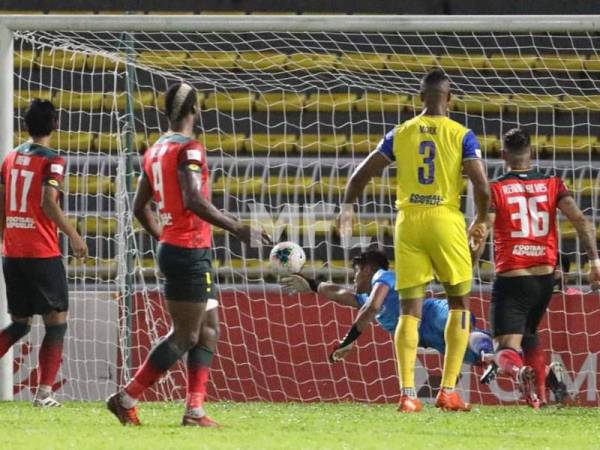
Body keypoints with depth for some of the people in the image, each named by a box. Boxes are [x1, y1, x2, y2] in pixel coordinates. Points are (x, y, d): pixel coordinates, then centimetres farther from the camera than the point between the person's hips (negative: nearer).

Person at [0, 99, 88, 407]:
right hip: (43, 254, -6)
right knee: (56, 322, 3)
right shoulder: (52, 161, -9)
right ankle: (45, 392, -5)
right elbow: (48, 202, -20)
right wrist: (74, 236, -14)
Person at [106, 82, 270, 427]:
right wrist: (236, 228, -27)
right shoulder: (189, 149, -14)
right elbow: (193, 199, -27)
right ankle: (127, 399, -5)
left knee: (209, 329, 12)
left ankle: (195, 409, 6)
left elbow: (141, 207, 19)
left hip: (172, 247, 9)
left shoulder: (156, 151, 13)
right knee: (186, 336, -5)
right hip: (191, 252, -9)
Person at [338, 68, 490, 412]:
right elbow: (482, 186, -9)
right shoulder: (461, 135, -2)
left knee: (410, 309, 5)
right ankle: (448, 390, 3)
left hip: (408, 222, 2)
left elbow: (362, 175, 7)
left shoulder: (401, 134, 6)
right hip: (446, 221, -2)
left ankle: (407, 392, -6)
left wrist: (347, 208, 24)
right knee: (460, 303, 11)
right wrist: (482, 222, 9)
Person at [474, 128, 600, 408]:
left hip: (511, 278, -4)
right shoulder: (552, 185, 5)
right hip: (545, 278, 4)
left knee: (506, 350, -7)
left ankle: (518, 370, -41)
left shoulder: (495, 190, -4)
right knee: (529, 334, 30)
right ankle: (539, 395, 26)